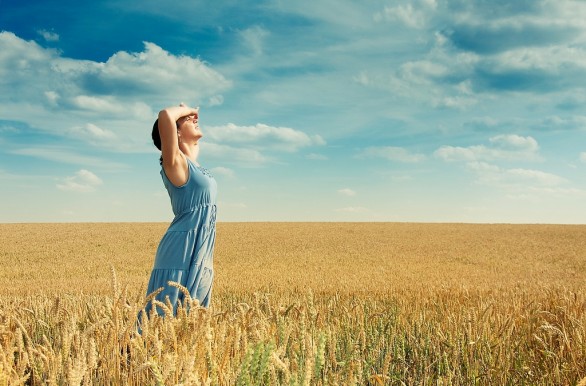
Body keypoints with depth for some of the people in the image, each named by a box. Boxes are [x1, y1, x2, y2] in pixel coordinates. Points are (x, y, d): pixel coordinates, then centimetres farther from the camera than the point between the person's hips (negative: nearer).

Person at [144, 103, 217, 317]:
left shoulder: (191, 162, 14)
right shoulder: (175, 162, -9)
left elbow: (194, 139, 37)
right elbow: (165, 116, -25)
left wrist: (191, 113, 19)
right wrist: (186, 110, -6)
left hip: (201, 255, 9)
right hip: (182, 252, -9)